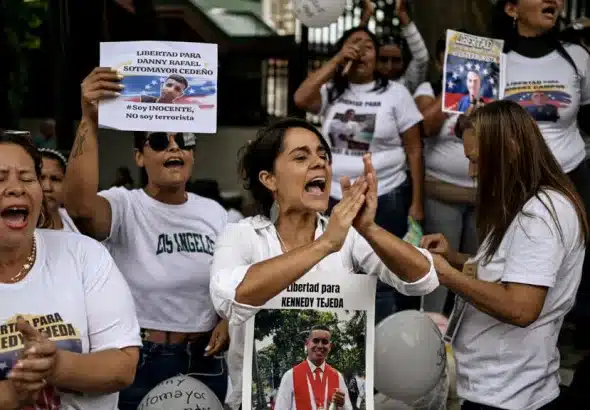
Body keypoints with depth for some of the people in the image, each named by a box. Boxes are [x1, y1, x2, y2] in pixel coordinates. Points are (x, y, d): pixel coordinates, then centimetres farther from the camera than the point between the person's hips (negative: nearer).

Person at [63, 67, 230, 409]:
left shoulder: (214, 212, 4)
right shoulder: (124, 207, -12)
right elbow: (80, 206, -35)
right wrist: (90, 121, -40)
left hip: (204, 361, 4)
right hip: (138, 361, -4)